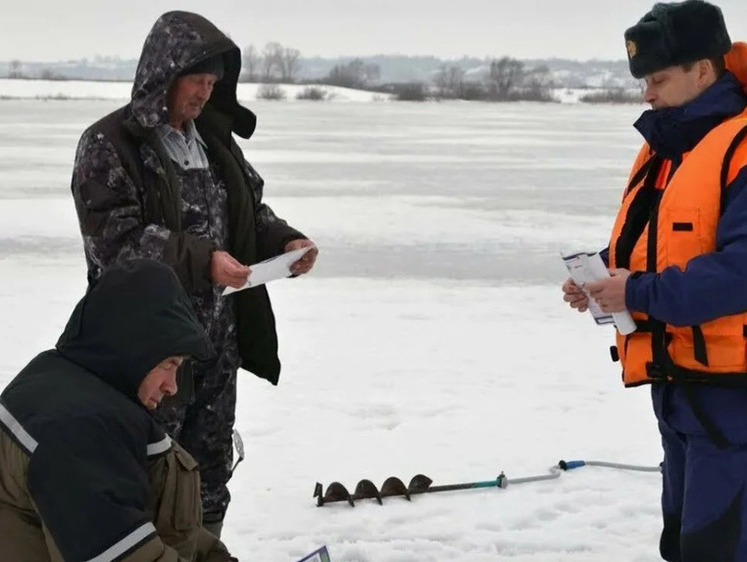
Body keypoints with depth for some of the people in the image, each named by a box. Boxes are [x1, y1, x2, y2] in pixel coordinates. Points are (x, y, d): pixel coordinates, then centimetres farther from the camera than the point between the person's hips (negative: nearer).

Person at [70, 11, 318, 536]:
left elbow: (251, 211, 17)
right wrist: (201, 259, -31)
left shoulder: (216, 139, 10)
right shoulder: (109, 145, -11)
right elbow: (116, 239, -20)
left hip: (218, 341, 7)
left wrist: (286, 241, -5)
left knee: (210, 469, 16)